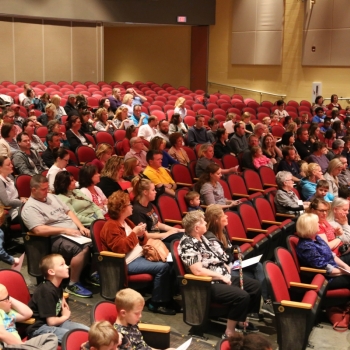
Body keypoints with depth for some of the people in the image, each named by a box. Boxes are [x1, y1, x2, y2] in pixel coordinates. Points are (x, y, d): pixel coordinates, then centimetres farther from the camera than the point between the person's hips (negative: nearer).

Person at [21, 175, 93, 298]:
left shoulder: (51, 196, 18)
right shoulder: (30, 207, -8)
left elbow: (68, 211, 20)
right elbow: (39, 230, -20)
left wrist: (81, 227, 4)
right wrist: (65, 230, -22)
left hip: (74, 232, 9)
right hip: (57, 239, -9)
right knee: (82, 249, -33)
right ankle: (73, 285, -17)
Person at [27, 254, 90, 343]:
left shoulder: (58, 287, 6)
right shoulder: (46, 290, -23)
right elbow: (51, 321, -24)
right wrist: (65, 316, -3)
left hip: (54, 322, 10)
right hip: (39, 328, -10)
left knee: (87, 331, 1)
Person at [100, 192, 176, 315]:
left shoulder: (126, 221, 16)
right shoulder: (110, 226, -12)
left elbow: (140, 242, 23)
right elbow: (120, 247, -24)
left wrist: (142, 235, -1)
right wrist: (134, 233, -18)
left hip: (139, 256, 10)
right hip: (128, 263, -10)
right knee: (162, 267, -23)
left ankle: (167, 298, 1)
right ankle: (156, 303, -12)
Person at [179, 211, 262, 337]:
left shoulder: (201, 237, 9)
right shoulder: (188, 245, -21)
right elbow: (198, 271, -28)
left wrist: (225, 267, 4)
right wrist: (221, 277, -19)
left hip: (222, 277, 10)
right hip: (208, 284, -10)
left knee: (255, 286, 9)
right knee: (242, 296, -27)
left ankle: (242, 321, 22)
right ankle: (229, 333, -13)